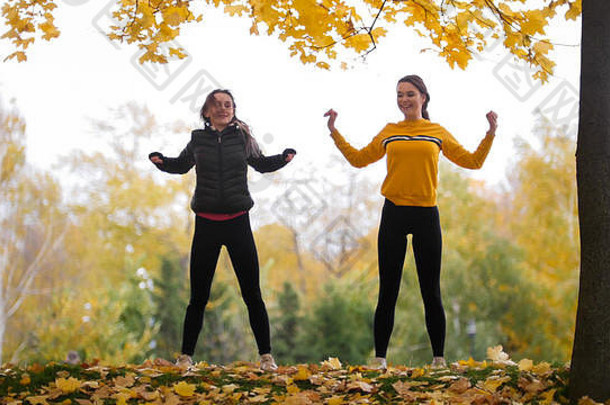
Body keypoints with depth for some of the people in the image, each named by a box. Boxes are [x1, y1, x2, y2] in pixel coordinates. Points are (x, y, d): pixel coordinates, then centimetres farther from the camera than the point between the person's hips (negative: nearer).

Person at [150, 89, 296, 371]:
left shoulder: (243, 137, 2)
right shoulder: (198, 139, 3)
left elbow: (261, 164, 19)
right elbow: (181, 165, 21)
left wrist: (283, 158, 1)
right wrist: (161, 161, 2)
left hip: (238, 221, 0)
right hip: (206, 223, 0)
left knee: (252, 295, 1)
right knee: (198, 297, 4)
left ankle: (266, 356, 10)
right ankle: (186, 356, 15)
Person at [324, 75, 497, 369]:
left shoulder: (438, 133, 7)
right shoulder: (388, 133, 9)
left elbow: (472, 162, 9)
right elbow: (359, 159, 16)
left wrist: (490, 135, -1)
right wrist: (334, 133, 12)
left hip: (426, 215, -1)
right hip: (394, 215, 1)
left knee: (431, 291, 3)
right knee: (388, 290, 2)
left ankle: (439, 357, 10)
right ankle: (379, 357, 8)